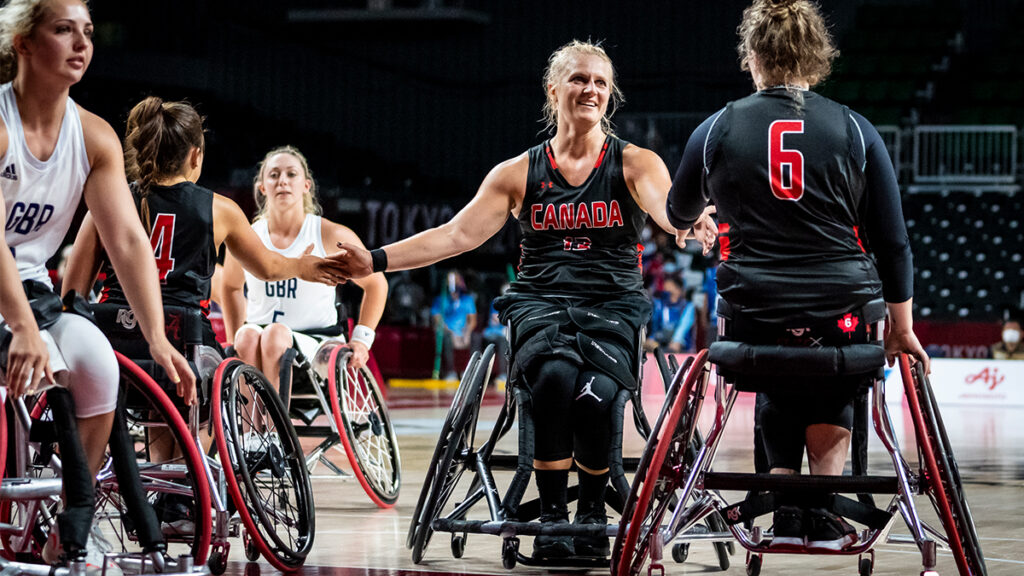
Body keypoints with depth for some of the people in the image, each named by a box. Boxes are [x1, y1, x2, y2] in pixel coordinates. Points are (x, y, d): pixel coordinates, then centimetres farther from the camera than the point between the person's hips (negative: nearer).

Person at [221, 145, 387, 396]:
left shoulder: (332, 236, -1)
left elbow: (375, 284, 11)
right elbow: (231, 287, 25)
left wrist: (361, 339, 3)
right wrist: (235, 340, 15)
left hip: (313, 343, -2)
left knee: (275, 335, -35)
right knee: (247, 337, -34)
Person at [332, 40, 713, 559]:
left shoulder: (635, 164, 6)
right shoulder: (519, 174, 11)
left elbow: (669, 211, -14)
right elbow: (458, 234, 6)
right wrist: (376, 261, -5)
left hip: (613, 306, -1)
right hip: (539, 302, 1)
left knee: (594, 394, -32)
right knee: (555, 375, -34)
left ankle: (593, 508, -4)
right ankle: (551, 514, -19)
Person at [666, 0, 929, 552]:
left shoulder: (716, 130, 2)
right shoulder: (855, 131, 1)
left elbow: (678, 215, 20)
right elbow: (893, 241, 3)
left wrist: (699, 216, 44)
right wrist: (901, 327, 13)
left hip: (752, 310, 0)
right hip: (843, 308, 0)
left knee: (779, 399, 27)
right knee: (831, 392, 27)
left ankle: (786, 508, 17)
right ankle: (821, 514, 18)